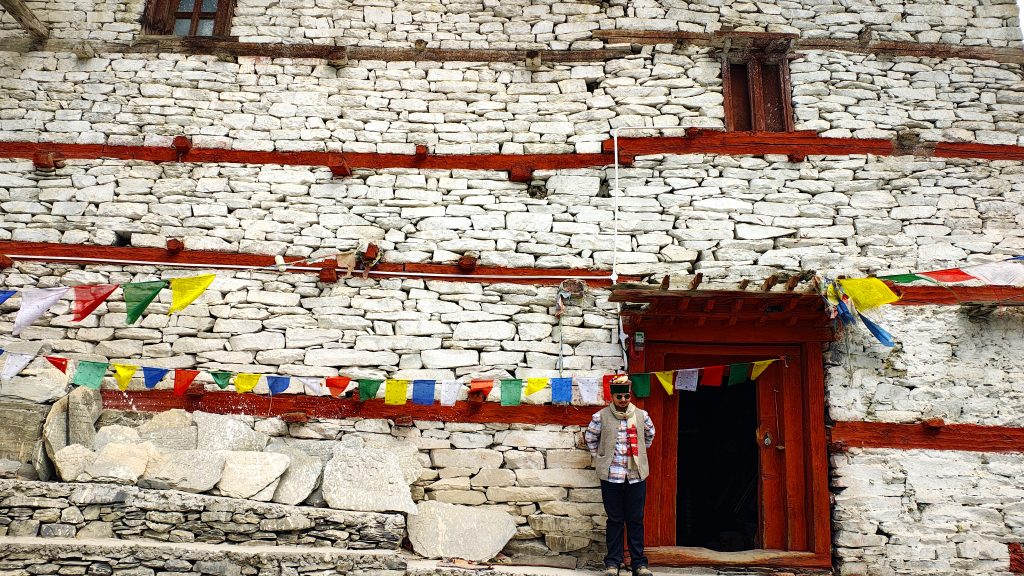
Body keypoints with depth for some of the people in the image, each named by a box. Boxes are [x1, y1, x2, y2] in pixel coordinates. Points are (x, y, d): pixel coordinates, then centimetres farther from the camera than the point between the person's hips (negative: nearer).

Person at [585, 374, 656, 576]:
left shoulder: (641, 415, 3)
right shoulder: (601, 417, -4)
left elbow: (650, 434, 22)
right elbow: (589, 438, 11)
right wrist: (599, 457, 6)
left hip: (636, 476, 2)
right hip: (611, 476, -2)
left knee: (636, 520, 7)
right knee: (615, 520, 6)